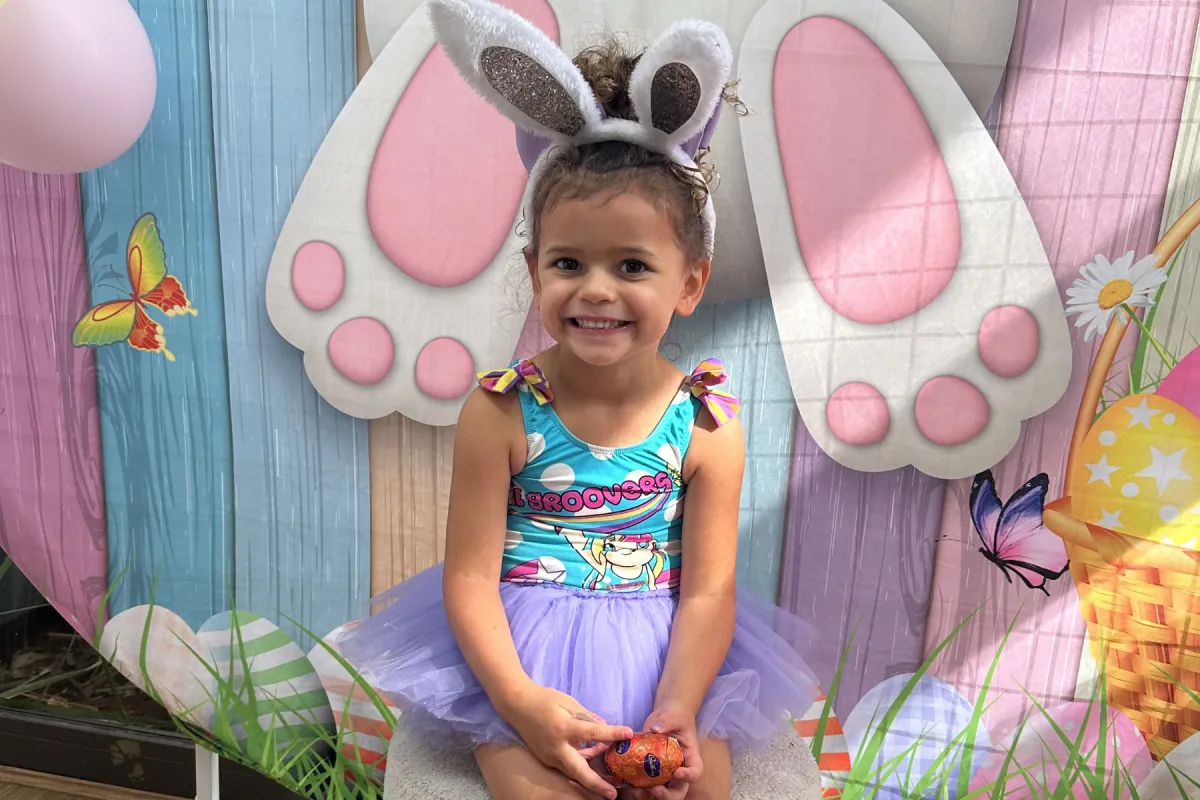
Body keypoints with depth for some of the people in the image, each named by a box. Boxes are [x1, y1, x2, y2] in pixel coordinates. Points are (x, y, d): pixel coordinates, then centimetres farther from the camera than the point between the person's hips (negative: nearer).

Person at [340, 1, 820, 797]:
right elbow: (470, 575, -10)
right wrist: (520, 699, -19)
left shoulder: (706, 425, -10)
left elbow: (708, 590, -7)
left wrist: (676, 709, -19)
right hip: (517, 651, -1)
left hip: (663, 655, 2)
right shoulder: (500, 411, -13)